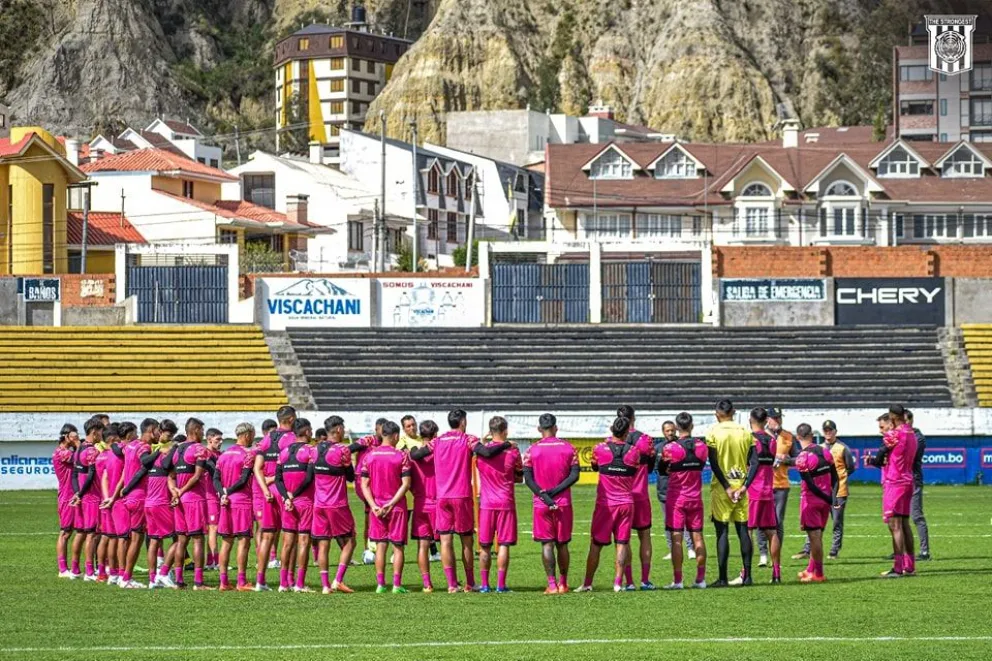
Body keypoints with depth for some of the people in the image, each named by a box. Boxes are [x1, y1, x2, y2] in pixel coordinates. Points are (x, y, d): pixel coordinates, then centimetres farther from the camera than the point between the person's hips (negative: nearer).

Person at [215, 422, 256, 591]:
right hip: (242, 501, -6)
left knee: (226, 542, 9)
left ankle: (223, 582, 8)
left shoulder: (224, 454, 13)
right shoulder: (248, 454, -7)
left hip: (225, 502, 6)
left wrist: (222, 493, -6)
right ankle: (241, 582, -7)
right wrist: (228, 492, -5)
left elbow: (216, 478, 6)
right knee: (243, 541, -4)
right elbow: (244, 479, -14)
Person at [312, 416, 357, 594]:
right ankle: (338, 580, -5)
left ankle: (325, 584, 1)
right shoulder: (342, 450, -10)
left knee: (323, 544, 6)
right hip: (337, 505, -5)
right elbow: (351, 477, -1)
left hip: (319, 504, 5)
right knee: (348, 542, 7)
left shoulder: (317, 449, 6)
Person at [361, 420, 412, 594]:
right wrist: (392, 503, -11)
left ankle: (380, 584, 5)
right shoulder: (401, 456, -6)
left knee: (380, 546, 8)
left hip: (377, 508, 2)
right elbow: (406, 484, -12)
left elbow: (364, 484, -1)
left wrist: (374, 505, -5)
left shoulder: (369, 456, 2)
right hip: (397, 507, -2)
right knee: (398, 546, 4)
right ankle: (397, 584, -1)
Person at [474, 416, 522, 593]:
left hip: (486, 503, 1)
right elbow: (520, 478, 7)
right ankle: (501, 584, -3)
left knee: (485, 547, 8)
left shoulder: (479, 449, -3)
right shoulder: (513, 451, -3)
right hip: (506, 503, -1)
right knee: (504, 545, 1)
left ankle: (484, 584, 7)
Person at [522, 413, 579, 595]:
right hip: (564, 503, 1)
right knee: (562, 544, 12)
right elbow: (574, 476, -5)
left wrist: (543, 495, -10)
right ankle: (563, 584, 16)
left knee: (547, 544, 0)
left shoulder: (532, 451, -2)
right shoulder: (568, 448, 2)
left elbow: (528, 478, -8)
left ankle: (552, 585, -7)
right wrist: (555, 491, -8)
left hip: (541, 504, -1)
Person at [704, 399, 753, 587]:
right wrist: (743, 486, 1)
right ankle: (746, 575, 8)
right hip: (741, 487, 3)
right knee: (743, 531, 8)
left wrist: (727, 487, -11)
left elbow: (714, 464, -12)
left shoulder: (714, 432, -7)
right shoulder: (745, 433, 4)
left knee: (722, 532, -2)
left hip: (722, 487, -3)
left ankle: (723, 578, -5)